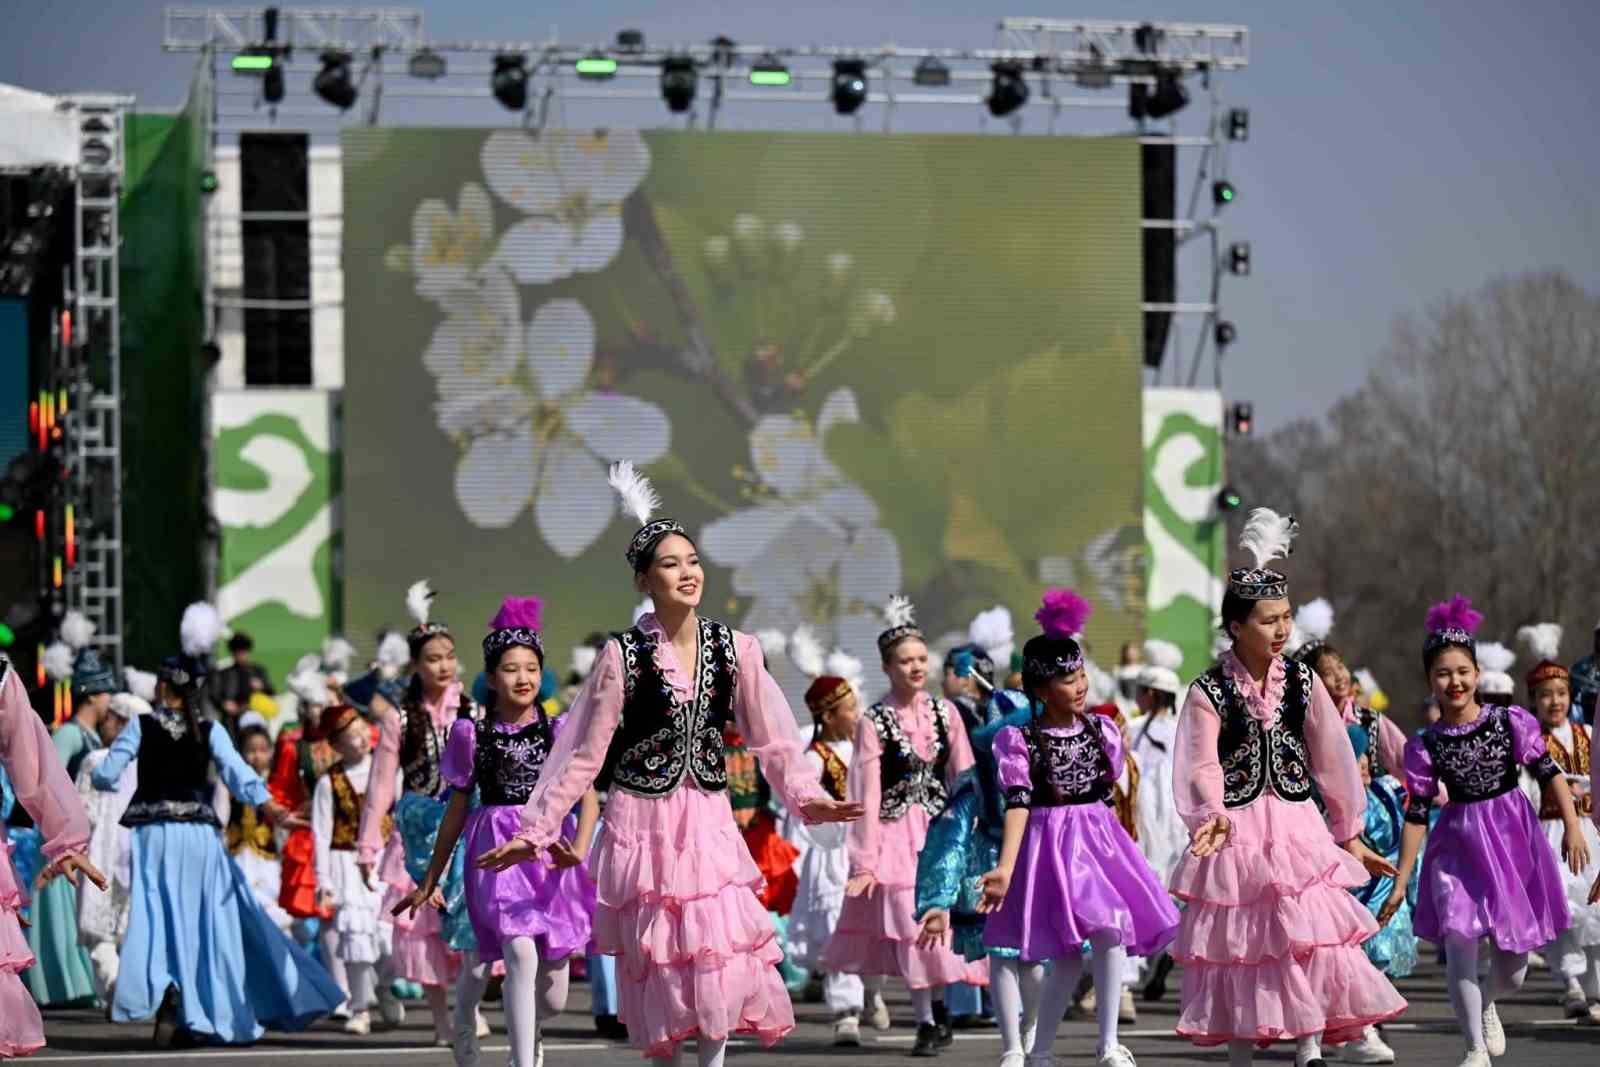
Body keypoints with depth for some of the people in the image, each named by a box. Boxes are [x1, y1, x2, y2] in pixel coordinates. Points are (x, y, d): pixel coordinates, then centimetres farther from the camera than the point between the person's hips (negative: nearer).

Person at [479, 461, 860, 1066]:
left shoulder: (733, 650, 1)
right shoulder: (623, 655, -6)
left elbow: (770, 739, 5)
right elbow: (585, 755, -3)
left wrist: (806, 796, -8)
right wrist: (537, 830, -5)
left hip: (708, 823, 2)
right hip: (643, 825, -2)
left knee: (719, 957, -6)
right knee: (657, 960, 1)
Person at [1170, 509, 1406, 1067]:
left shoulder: (1302, 682, 3)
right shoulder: (1208, 692, -7)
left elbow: (1331, 760, 9)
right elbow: (1202, 767, -17)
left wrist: (1350, 837, 13)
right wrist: (1214, 816, -38)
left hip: (1299, 830, 2)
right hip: (1238, 833, -2)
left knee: (1311, 939, -8)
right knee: (1239, 944, 3)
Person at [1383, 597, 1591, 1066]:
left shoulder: (1510, 722, -6)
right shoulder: (1425, 744, -5)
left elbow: (1548, 773, 0)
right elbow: (1417, 815, -2)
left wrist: (1572, 827, -8)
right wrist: (1401, 882, -4)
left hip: (1513, 838, 1)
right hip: (1458, 847, -1)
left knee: (1511, 971, 8)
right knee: (1458, 937, -22)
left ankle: (1485, 1004, 47)